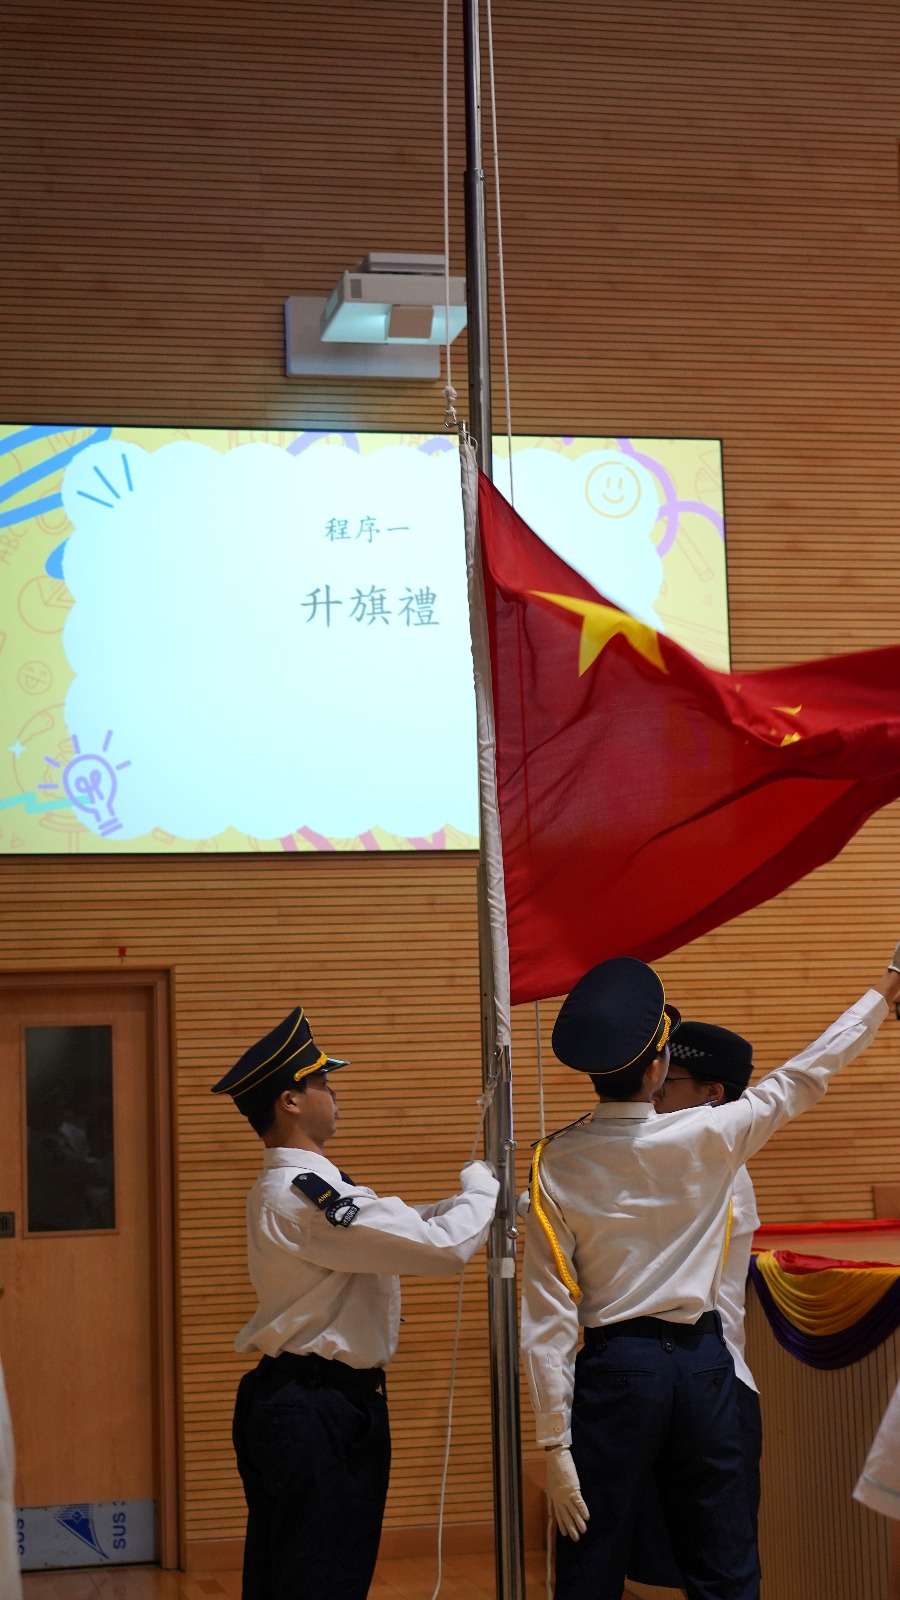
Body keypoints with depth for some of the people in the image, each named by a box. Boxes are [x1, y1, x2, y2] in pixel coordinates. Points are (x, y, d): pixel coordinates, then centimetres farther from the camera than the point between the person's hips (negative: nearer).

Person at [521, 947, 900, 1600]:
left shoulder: (556, 1167, -8)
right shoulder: (707, 1138, -7)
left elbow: (549, 1318, -9)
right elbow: (803, 1079, 9)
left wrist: (555, 1442, -6)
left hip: (615, 1372, -1)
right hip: (702, 1365, 1)